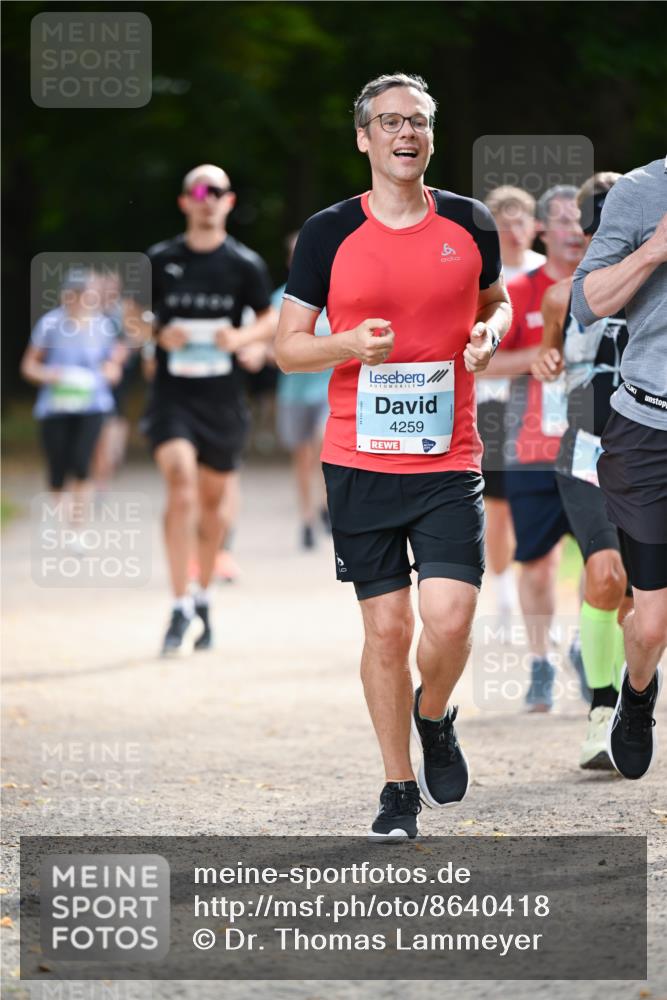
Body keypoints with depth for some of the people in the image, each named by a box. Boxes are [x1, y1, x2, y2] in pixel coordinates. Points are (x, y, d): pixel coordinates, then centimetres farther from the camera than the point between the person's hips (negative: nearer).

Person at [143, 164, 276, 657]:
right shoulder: (161, 260, 1)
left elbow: (271, 319, 11)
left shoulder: (245, 264, 1)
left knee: (213, 499, 12)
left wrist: (242, 337, -10)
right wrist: (160, 334, -9)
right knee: (180, 482, -20)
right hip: (173, 394, -1)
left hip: (223, 399, 2)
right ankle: (182, 610, -20)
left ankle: (204, 597, 33)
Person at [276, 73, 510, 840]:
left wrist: (490, 332, -2)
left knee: (449, 618, -13)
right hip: (360, 461, 0)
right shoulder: (329, 233, 0)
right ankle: (399, 789, 17)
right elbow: (288, 345, 4)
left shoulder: (469, 224, 4)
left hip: (448, 461, 1)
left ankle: (433, 717, 20)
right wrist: (349, 344, -16)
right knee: (387, 627, 2)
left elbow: (496, 300, 22)